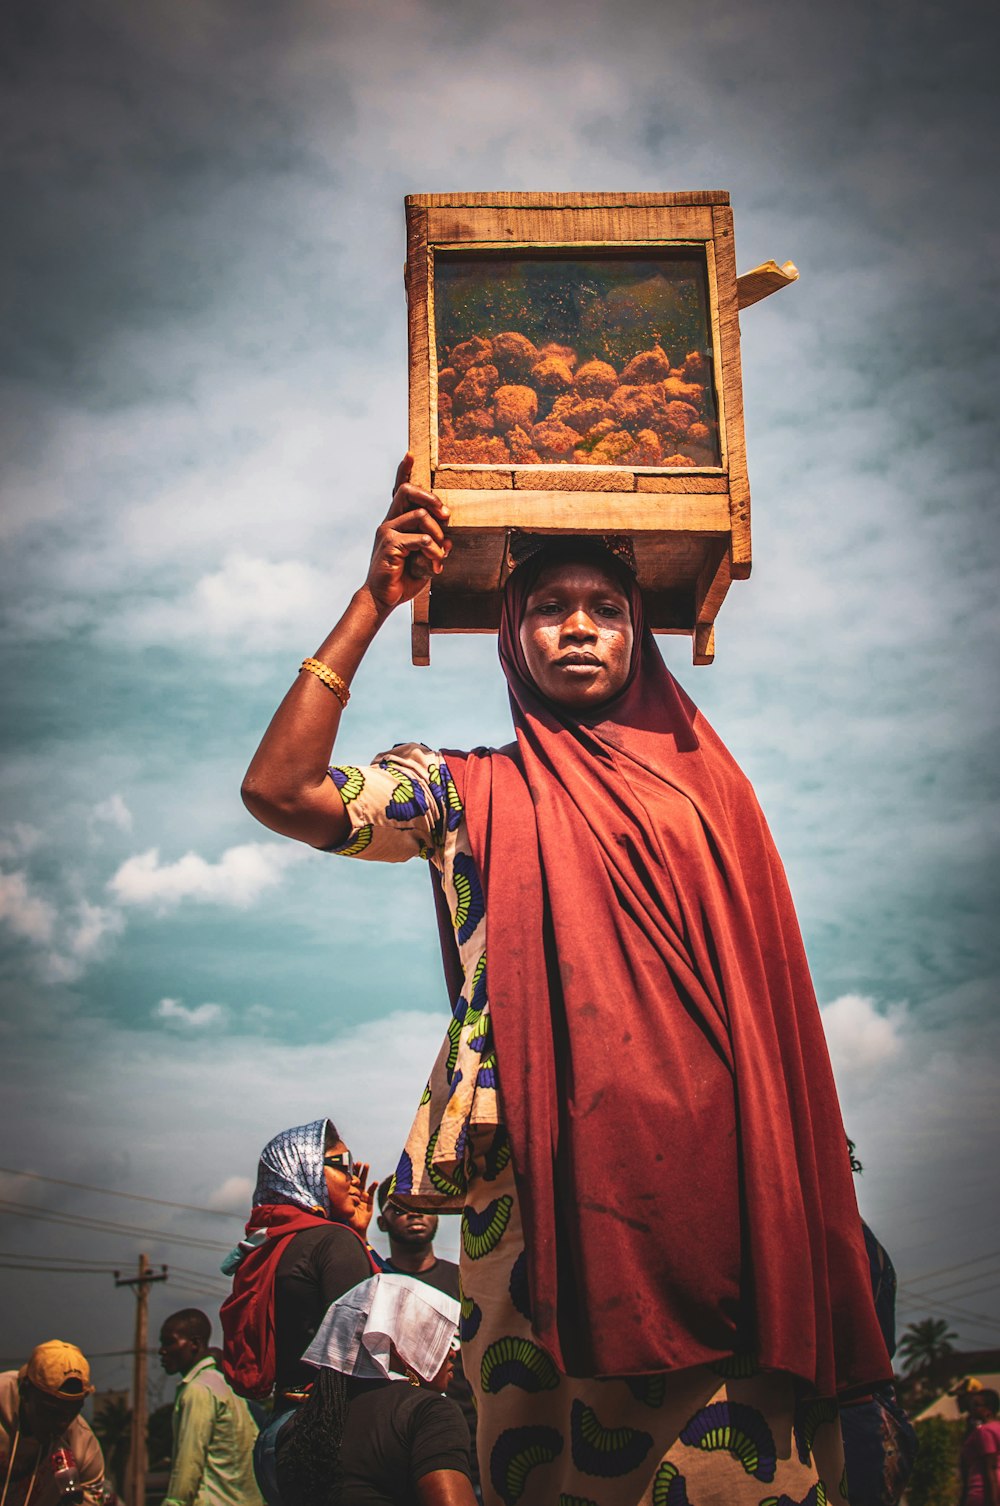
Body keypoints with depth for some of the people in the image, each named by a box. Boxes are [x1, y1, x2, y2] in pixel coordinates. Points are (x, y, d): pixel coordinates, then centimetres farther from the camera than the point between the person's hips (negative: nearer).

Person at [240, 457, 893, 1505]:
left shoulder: (702, 778, 20)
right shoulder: (472, 790, 15)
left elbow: (768, 995, 16)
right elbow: (279, 790, 2)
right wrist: (373, 601, 3)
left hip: (709, 1161, 1)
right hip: (548, 1170, -1)